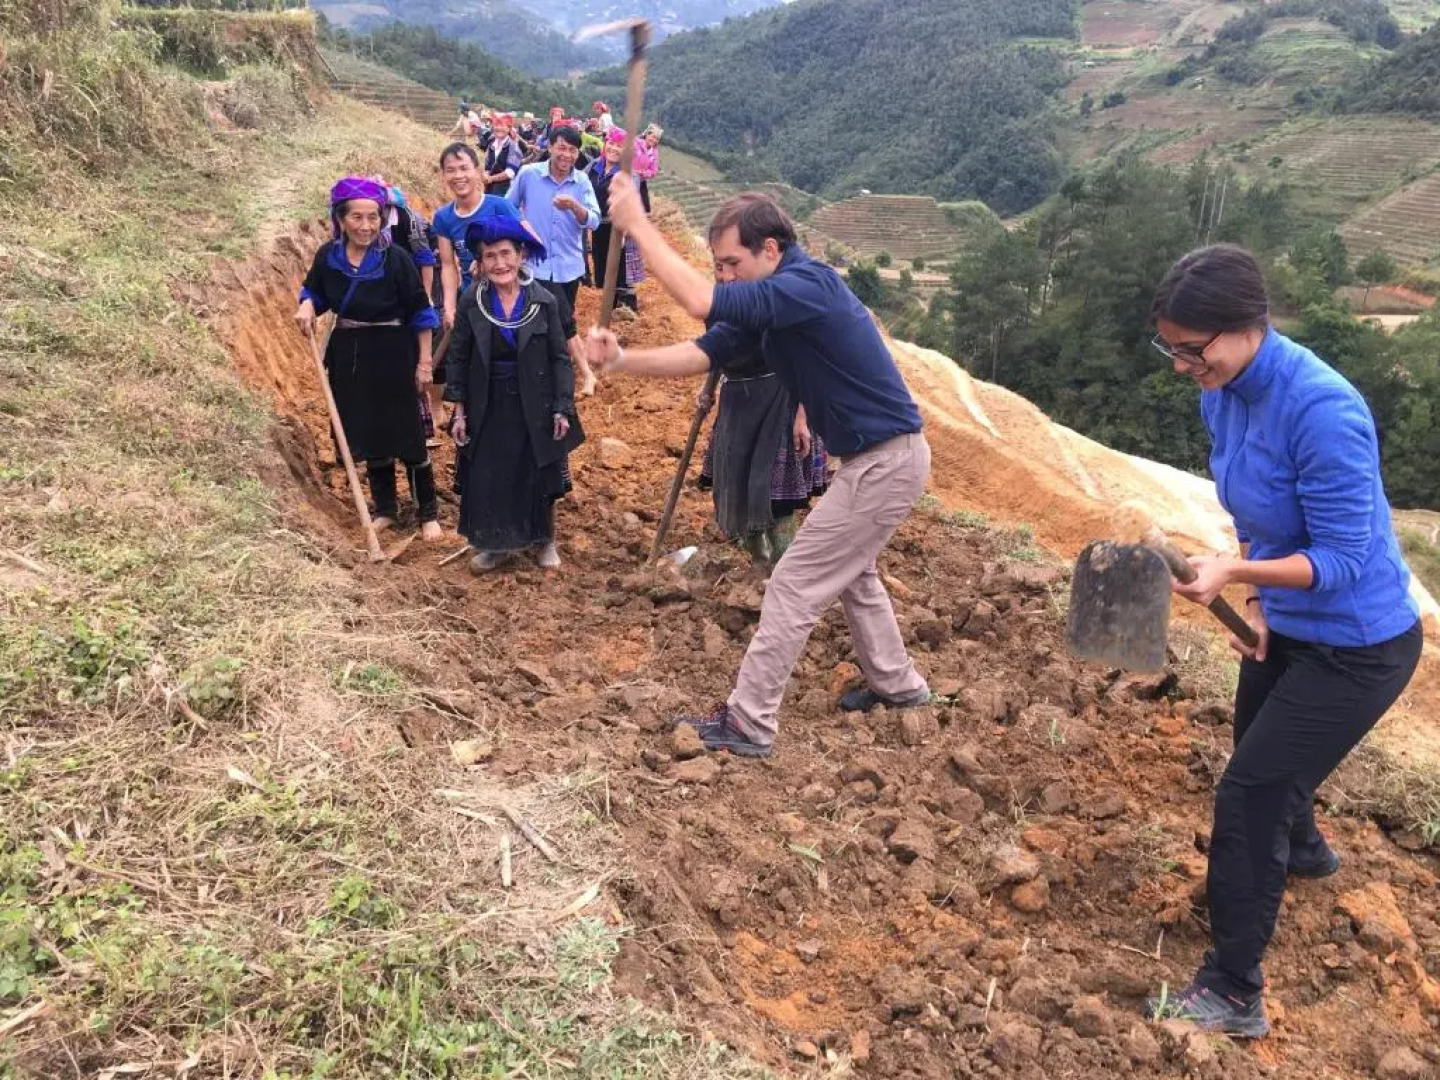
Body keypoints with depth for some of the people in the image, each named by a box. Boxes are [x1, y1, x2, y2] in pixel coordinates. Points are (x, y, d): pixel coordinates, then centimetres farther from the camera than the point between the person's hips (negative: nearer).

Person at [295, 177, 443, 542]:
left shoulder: (395, 258, -15)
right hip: (349, 355, 5)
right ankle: (385, 508, 30)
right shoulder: (327, 256, -4)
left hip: (393, 355, -4)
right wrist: (307, 307, -9)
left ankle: (429, 513, 17)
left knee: (408, 434, 3)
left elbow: (419, 313, -9)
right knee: (367, 433, 14)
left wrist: (424, 362, -9)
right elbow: (314, 291, 14)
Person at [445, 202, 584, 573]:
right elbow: (457, 359, 0)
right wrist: (459, 411, -2)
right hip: (487, 408, 1)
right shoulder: (471, 301, -7)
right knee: (486, 480, 7)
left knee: (538, 479, 11)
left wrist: (562, 409, -8)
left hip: (534, 407, -1)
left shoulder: (544, 301, -9)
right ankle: (495, 544, 27)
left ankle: (545, 540, 33)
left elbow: (560, 359, -4)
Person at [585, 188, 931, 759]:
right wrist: (622, 361, -8)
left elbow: (700, 301, -33)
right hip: (881, 456, 10)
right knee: (849, 572, 27)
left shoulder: (807, 285, -24)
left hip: (886, 462, -10)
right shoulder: (766, 302, 5)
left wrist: (637, 224, -25)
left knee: (794, 586, -4)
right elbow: (702, 354, 3)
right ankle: (897, 684, 43)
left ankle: (748, 723, 5)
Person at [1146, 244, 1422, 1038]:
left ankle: (1234, 995, 10)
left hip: (1355, 645, -8)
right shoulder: (1223, 393, -9)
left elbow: (1340, 560, -29)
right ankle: (1303, 849, 64)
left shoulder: (1322, 409, -33)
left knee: (1246, 795, -7)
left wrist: (1231, 574, -40)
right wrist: (1255, 602, -1)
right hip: (1286, 625, 9)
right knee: (1264, 756, 30)